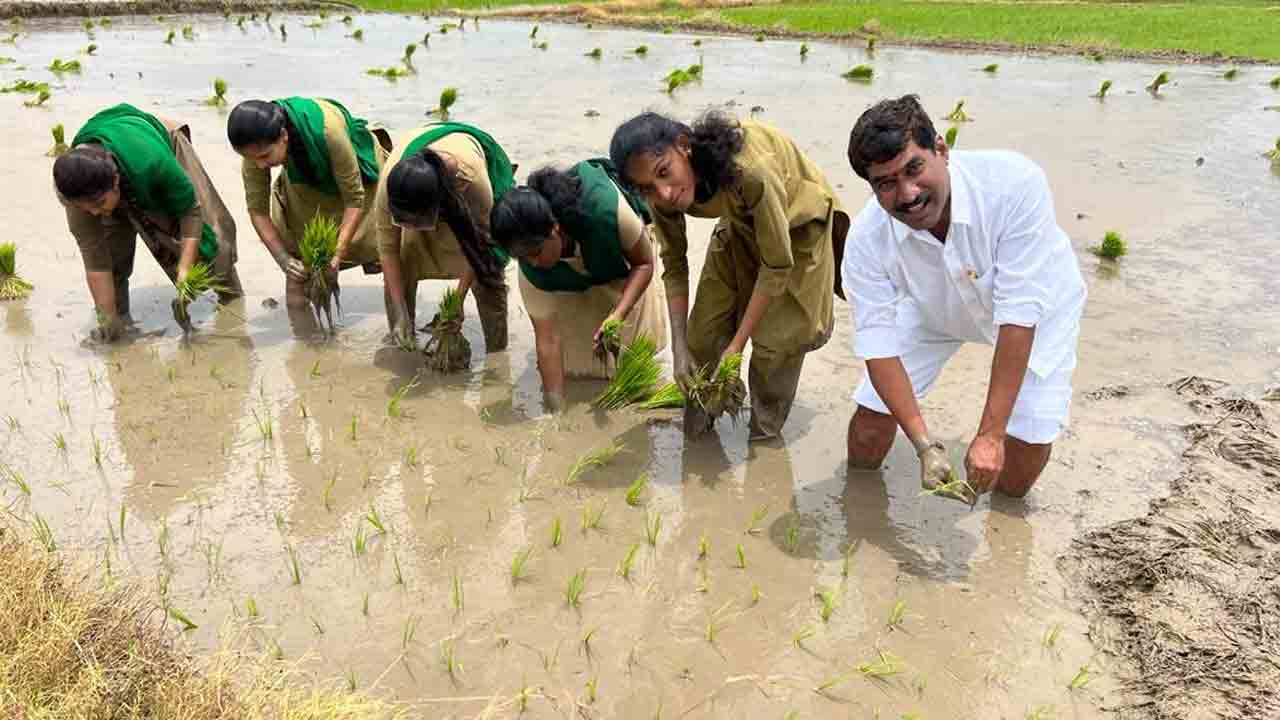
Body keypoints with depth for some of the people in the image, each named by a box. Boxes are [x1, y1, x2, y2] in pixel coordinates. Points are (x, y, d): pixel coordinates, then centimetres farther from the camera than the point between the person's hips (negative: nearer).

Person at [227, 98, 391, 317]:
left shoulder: (327, 130, -43)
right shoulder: (257, 146, -30)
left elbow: (355, 199, -34)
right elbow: (257, 209, -19)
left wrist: (337, 255, -40)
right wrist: (283, 258, -30)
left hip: (357, 170, -3)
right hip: (307, 178, 4)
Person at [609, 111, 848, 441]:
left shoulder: (751, 172, -44)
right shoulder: (663, 193, -26)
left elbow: (777, 265, -32)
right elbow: (674, 265, -10)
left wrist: (736, 346, -28)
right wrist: (679, 348, -15)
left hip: (797, 221, -4)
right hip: (741, 223, 5)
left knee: (777, 339, -5)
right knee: (703, 333, 2)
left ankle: (764, 438, 20)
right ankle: (697, 429, 26)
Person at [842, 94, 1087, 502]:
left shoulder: (1015, 182, -40)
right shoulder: (867, 240, -31)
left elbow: (1019, 314, -38)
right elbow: (878, 345, -27)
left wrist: (990, 435, -37)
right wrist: (925, 445, -38)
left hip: (1038, 303, -1)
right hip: (934, 308, 2)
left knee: (1014, 479, -6)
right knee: (866, 443, -2)